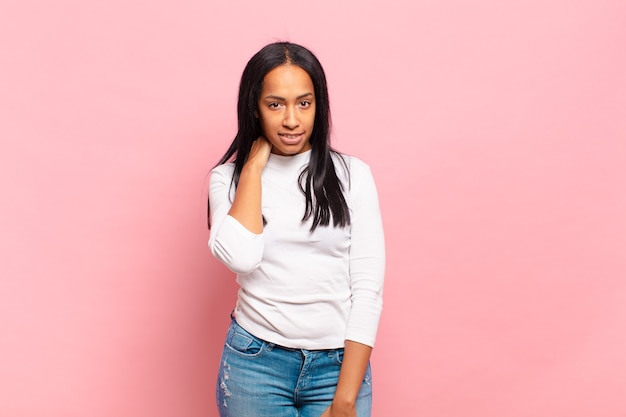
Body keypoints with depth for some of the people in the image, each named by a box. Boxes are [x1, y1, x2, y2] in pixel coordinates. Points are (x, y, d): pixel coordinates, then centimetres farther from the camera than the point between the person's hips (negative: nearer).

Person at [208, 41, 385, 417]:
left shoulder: (352, 175, -4)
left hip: (338, 363, 0)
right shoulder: (228, 177, -1)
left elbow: (369, 288, -7)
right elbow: (240, 257, -19)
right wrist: (254, 167, -11)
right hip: (255, 362, 1)